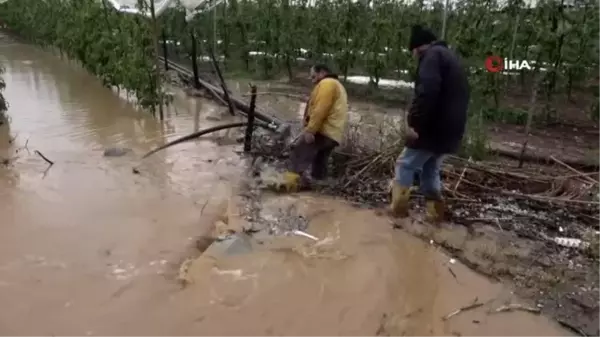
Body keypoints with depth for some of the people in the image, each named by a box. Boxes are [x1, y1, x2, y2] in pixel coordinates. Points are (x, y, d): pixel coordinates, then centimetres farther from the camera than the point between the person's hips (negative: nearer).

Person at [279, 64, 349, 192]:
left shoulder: (327, 83, -6)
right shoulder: (337, 86, 29)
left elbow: (320, 109, -19)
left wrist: (310, 130, -22)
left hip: (322, 131, -10)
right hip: (332, 134, 11)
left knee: (299, 153, -14)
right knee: (319, 162, 15)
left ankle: (289, 182, -23)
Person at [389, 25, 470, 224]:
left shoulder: (433, 55, -9)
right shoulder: (451, 57, 23)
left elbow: (426, 92, -26)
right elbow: (459, 97, 27)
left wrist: (413, 122, -26)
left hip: (433, 128, -9)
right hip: (449, 130, 9)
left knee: (405, 165, 3)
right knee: (431, 170, 17)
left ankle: (398, 209, 4)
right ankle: (435, 213, 16)